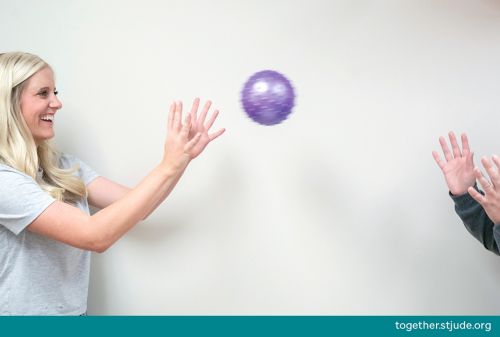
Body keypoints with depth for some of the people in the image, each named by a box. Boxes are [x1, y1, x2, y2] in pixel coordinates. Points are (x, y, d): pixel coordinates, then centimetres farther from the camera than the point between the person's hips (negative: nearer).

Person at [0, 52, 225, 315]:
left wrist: (185, 155, -12)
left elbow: (135, 209, -2)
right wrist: (168, 167, -28)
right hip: (26, 312, -7)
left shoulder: (62, 166, 3)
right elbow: (95, 236, -28)